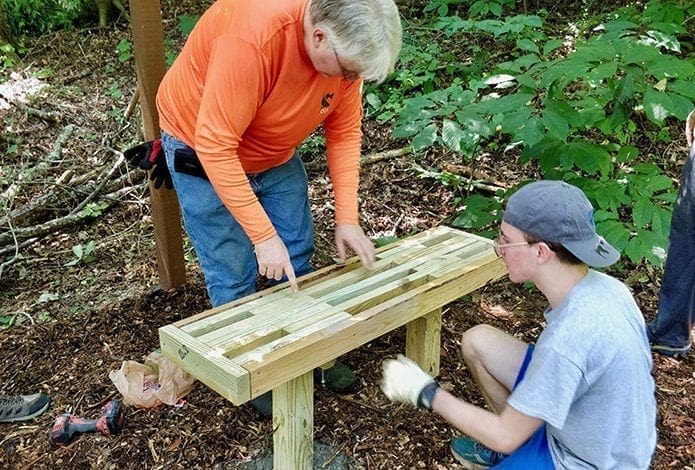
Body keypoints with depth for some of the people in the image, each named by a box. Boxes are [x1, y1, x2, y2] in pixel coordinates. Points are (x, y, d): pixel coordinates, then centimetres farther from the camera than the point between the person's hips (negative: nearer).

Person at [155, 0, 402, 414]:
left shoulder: (344, 47, -19)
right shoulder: (252, 36, -39)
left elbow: (345, 131, -10)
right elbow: (216, 147, -35)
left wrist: (347, 219, -16)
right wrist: (263, 235, -33)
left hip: (276, 155, 6)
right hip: (204, 152, -5)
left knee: (298, 259, 10)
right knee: (234, 276, -1)